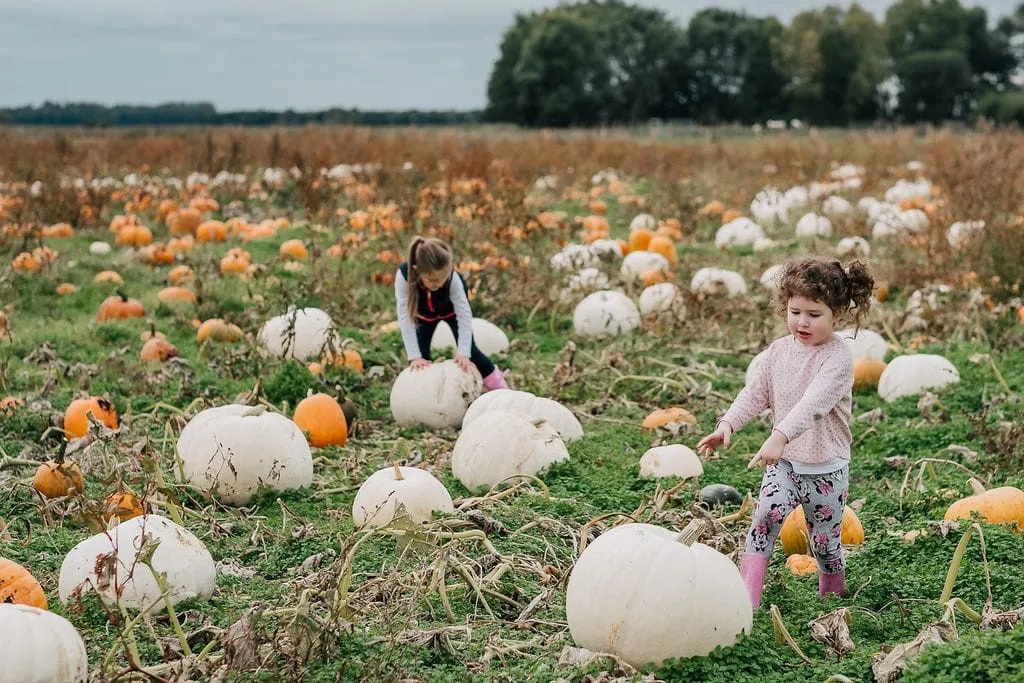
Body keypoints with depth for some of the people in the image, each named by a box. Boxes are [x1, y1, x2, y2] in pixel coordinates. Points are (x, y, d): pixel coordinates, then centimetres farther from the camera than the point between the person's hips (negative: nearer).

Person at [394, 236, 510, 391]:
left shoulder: (453, 278, -42)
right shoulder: (403, 276, -43)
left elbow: (464, 314, -37)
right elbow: (405, 317, -40)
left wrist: (463, 353, -44)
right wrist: (414, 356, -43)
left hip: (451, 308, -1)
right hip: (424, 313, 1)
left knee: (469, 349, -2)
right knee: (422, 355, -8)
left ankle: (498, 386, 14)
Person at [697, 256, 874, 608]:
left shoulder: (838, 357, -18)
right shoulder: (779, 350, 2)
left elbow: (814, 402, -32)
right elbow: (755, 393, 3)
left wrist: (780, 435, -46)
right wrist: (727, 423, -15)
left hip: (826, 469, -4)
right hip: (784, 462, 4)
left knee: (826, 542, 10)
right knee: (765, 518, -19)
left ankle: (832, 599, 37)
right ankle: (746, 599, -20)